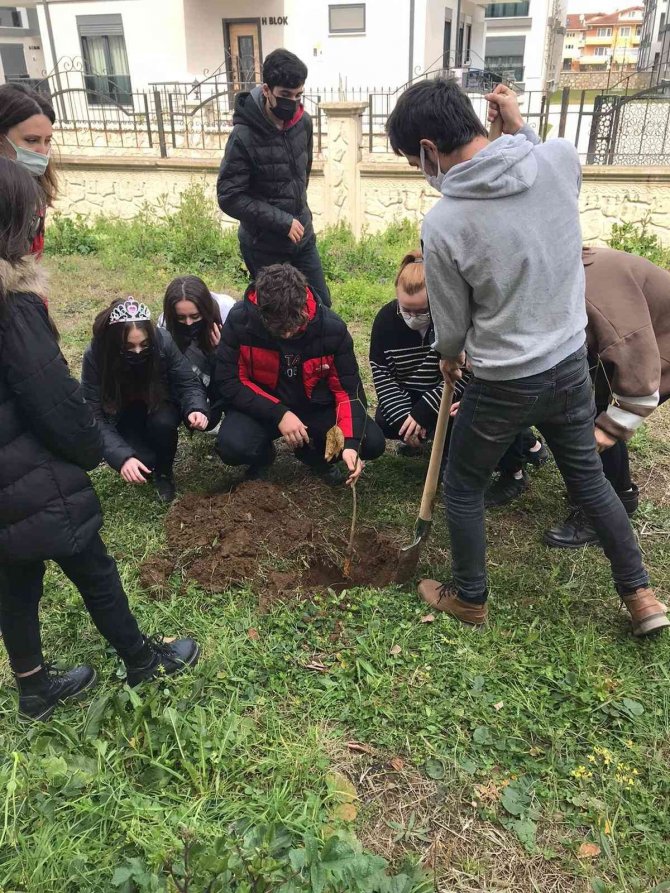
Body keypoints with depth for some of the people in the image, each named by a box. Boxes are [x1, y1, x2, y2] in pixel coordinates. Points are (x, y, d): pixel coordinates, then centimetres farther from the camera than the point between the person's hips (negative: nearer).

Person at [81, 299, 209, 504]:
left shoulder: (162, 340, -27)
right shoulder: (95, 356, -28)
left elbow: (188, 382, -15)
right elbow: (95, 417, -28)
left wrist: (196, 409, -38)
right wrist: (122, 456, -42)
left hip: (160, 407, 1)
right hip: (124, 416, -1)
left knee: (162, 423, -33)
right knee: (142, 460, -26)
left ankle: (164, 472, -2)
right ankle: (149, 463, 12)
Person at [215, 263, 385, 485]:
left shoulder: (331, 327, -18)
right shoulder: (239, 321, -21)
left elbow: (349, 388, -12)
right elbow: (228, 382, -17)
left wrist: (351, 443, -26)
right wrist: (279, 414, -25)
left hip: (316, 407, 2)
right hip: (261, 407, -1)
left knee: (373, 443, -17)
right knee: (232, 447, -31)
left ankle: (313, 452, 14)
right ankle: (263, 455, 8)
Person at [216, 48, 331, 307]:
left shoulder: (303, 122, -3)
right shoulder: (244, 136, -21)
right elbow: (229, 198, -22)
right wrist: (282, 221, -23)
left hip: (302, 235, 6)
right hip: (264, 244, -5)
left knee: (321, 304, 14)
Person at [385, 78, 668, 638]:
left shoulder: (443, 224, -22)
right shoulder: (561, 156, -10)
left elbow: (453, 327, -8)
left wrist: (449, 358, 14)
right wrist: (518, 127, 14)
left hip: (504, 385, -5)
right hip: (572, 363, 6)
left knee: (463, 487, 18)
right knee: (589, 477, 24)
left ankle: (470, 598, 36)